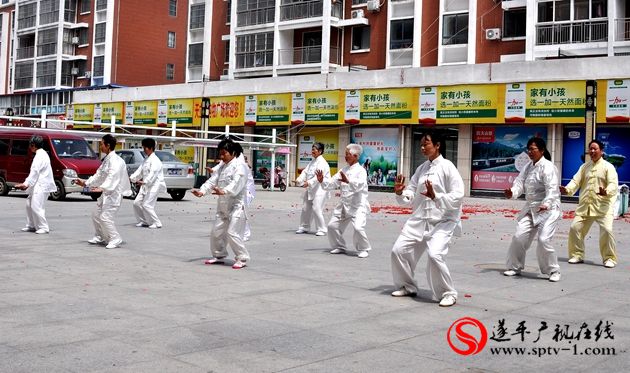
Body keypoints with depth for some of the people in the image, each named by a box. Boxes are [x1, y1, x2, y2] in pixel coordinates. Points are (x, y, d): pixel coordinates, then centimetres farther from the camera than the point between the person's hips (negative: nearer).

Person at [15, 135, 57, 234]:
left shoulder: (40, 155, -15)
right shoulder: (41, 154, 17)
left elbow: (35, 171, -19)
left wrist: (26, 183, -19)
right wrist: (27, 183, 13)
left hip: (42, 185, -11)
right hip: (38, 185, 11)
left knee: (36, 206, -12)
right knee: (29, 203, 14)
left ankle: (43, 227, -7)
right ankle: (31, 226, 20)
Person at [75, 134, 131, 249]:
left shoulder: (115, 160, -19)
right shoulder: (107, 159, 14)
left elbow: (112, 177, -34)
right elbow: (99, 175, 20)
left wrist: (102, 188, -46)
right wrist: (85, 183, 16)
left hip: (114, 193, -10)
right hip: (106, 192, 11)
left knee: (105, 217, -14)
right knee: (96, 215, 17)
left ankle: (115, 239, -2)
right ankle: (99, 237, 31)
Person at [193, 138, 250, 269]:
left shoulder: (240, 166, -12)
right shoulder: (222, 166, 14)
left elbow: (236, 184, -27)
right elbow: (212, 180, 4)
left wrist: (224, 192, -44)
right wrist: (202, 191, -14)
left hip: (236, 205, -9)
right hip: (223, 206, 9)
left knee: (232, 233, -14)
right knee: (216, 232, 13)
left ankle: (242, 258, -1)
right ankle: (219, 256, 31)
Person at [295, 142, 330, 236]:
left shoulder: (322, 162, -13)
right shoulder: (312, 162, 16)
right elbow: (305, 172, 9)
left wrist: (309, 183, -36)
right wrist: (299, 180, -8)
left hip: (319, 189, -9)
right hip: (310, 189, 9)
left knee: (317, 209, -13)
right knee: (306, 208, 12)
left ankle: (322, 229, -3)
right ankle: (304, 227, 26)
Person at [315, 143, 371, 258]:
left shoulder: (360, 170, -11)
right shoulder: (344, 170, 12)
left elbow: (359, 185, -29)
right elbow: (331, 183, 12)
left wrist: (348, 181, -45)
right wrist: (322, 180, -5)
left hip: (358, 206, -7)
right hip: (344, 205, 7)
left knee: (358, 227, -23)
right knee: (332, 225, 7)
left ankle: (363, 249, 0)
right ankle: (339, 247, 27)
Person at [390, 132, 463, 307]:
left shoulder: (447, 167, -10)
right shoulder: (421, 169, 10)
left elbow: (457, 196, -17)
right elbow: (410, 196, 11)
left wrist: (435, 196, -27)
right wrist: (400, 193, -9)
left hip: (442, 221, -7)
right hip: (419, 220, 7)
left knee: (435, 255, -25)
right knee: (399, 250, 3)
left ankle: (448, 293, -3)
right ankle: (407, 286, 26)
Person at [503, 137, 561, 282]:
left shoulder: (548, 167, -16)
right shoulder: (528, 167, 9)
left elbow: (552, 189, -27)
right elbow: (520, 182, -1)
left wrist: (546, 204, -43)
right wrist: (512, 193, -23)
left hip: (548, 209, -7)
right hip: (530, 209, 7)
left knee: (543, 239, -17)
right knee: (519, 237, 2)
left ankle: (553, 271, 2)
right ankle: (515, 267, 20)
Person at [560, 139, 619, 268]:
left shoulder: (608, 167, -2)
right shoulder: (585, 166, 14)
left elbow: (613, 184, -13)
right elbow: (576, 181, 4)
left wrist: (606, 192, -36)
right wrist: (567, 189, -17)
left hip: (602, 205, -5)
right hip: (585, 205, 5)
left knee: (606, 230, -16)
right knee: (575, 228, 0)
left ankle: (609, 258, 1)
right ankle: (577, 255, 17)